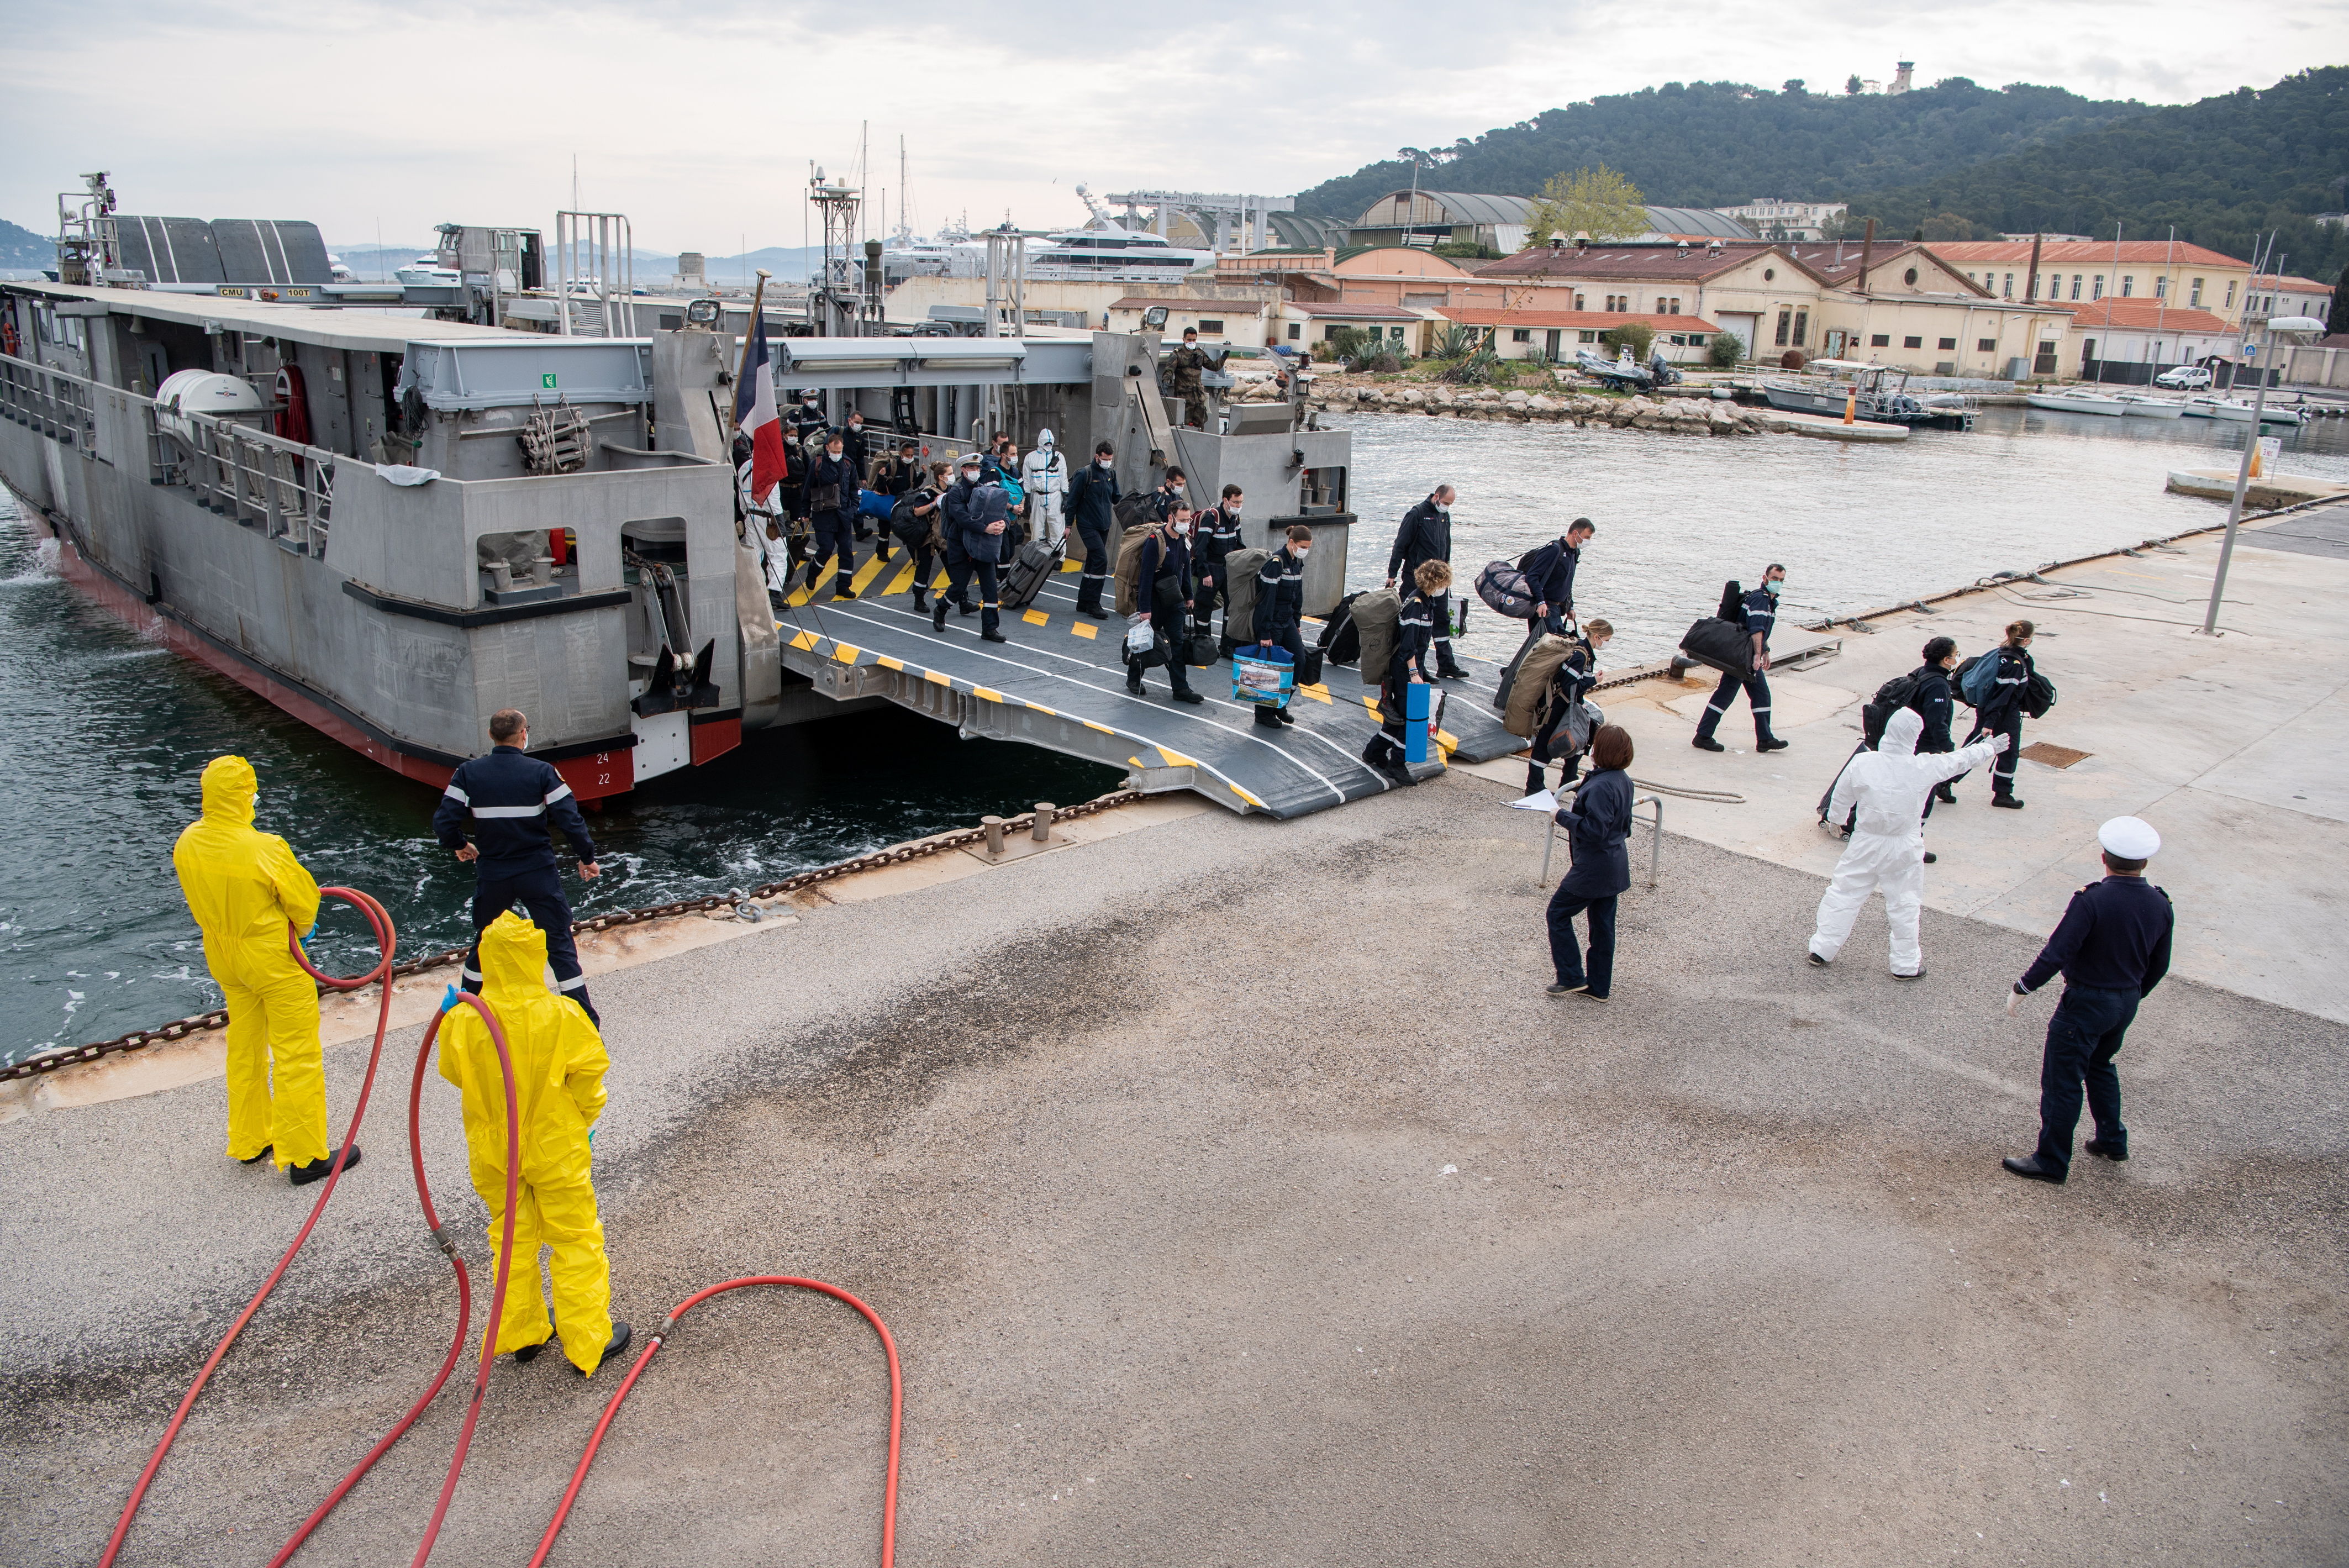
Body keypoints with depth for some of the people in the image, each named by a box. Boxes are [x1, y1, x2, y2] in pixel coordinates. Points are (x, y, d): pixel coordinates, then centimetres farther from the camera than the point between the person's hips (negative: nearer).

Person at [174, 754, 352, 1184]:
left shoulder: (187, 844, -9)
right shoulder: (265, 849, -29)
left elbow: (201, 898, 7)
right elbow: (304, 901, -15)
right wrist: (299, 929, 7)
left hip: (224, 959, 7)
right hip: (275, 961, -7)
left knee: (244, 1050, 23)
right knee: (297, 1056, 5)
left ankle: (249, 1141, 37)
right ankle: (304, 1156, 12)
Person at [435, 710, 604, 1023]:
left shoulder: (468, 772, -4)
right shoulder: (542, 772, -10)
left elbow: (444, 822, -7)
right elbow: (570, 819, -13)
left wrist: (460, 846, 14)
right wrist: (587, 857, 1)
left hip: (492, 875, 2)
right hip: (538, 874, -2)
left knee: (484, 941, 22)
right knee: (559, 942, 4)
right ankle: (584, 1017, 3)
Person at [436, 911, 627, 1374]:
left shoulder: (464, 1021, -18)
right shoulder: (563, 1016, -22)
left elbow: (454, 1071, 0)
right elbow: (588, 1076, -10)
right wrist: (584, 1119, 9)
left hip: (493, 1150, 3)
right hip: (555, 1148, -2)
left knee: (511, 1238, 21)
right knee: (575, 1240, 12)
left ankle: (520, 1334, 35)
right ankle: (588, 1341, 21)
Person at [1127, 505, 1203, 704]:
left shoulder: (1184, 540, 2)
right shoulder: (1154, 541, -21)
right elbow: (1146, 576, -22)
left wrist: (1188, 596, 16)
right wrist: (1145, 608, -24)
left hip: (1174, 600, 6)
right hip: (1153, 600, -6)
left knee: (1178, 643, 3)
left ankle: (1181, 689, 4)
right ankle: (1133, 680, 27)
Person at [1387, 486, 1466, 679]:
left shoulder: (1445, 517, 12)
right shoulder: (1417, 514, -11)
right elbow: (1400, 545, -11)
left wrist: (1446, 572, 22)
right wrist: (1392, 574, -13)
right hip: (1416, 578, -7)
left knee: (1442, 620, 8)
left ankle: (1446, 665, 14)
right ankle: (1417, 669, 2)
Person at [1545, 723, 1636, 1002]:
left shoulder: (1600, 787, -26)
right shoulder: (1624, 781, 4)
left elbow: (1595, 830, -29)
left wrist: (1564, 816, -18)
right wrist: (1583, 793, 13)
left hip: (1594, 868, -9)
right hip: (1615, 866, 9)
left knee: (1558, 913, 7)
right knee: (1602, 924, 15)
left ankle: (1572, 977, 10)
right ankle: (1598, 986, 24)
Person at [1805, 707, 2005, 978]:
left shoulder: (1862, 763, -13)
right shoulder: (1925, 768, -13)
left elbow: (1840, 800, 0)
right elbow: (1962, 760, 5)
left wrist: (1835, 820, 22)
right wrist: (1990, 748, 25)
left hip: (1865, 844, 0)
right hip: (1904, 849, 0)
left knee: (1843, 894, 12)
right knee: (1903, 905, 12)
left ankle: (1822, 948, 18)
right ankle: (1906, 964, 25)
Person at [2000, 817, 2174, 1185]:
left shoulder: (2092, 900, -25)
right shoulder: (2161, 906, -4)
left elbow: (2056, 954, -25)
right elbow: (2159, 967, 7)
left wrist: (2022, 988, -12)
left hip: (2086, 1003, -7)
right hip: (2127, 1004, 7)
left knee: (2062, 1081, 4)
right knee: (2100, 1066, 29)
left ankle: (2051, 1162, 13)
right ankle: (2112, 1140, 41)